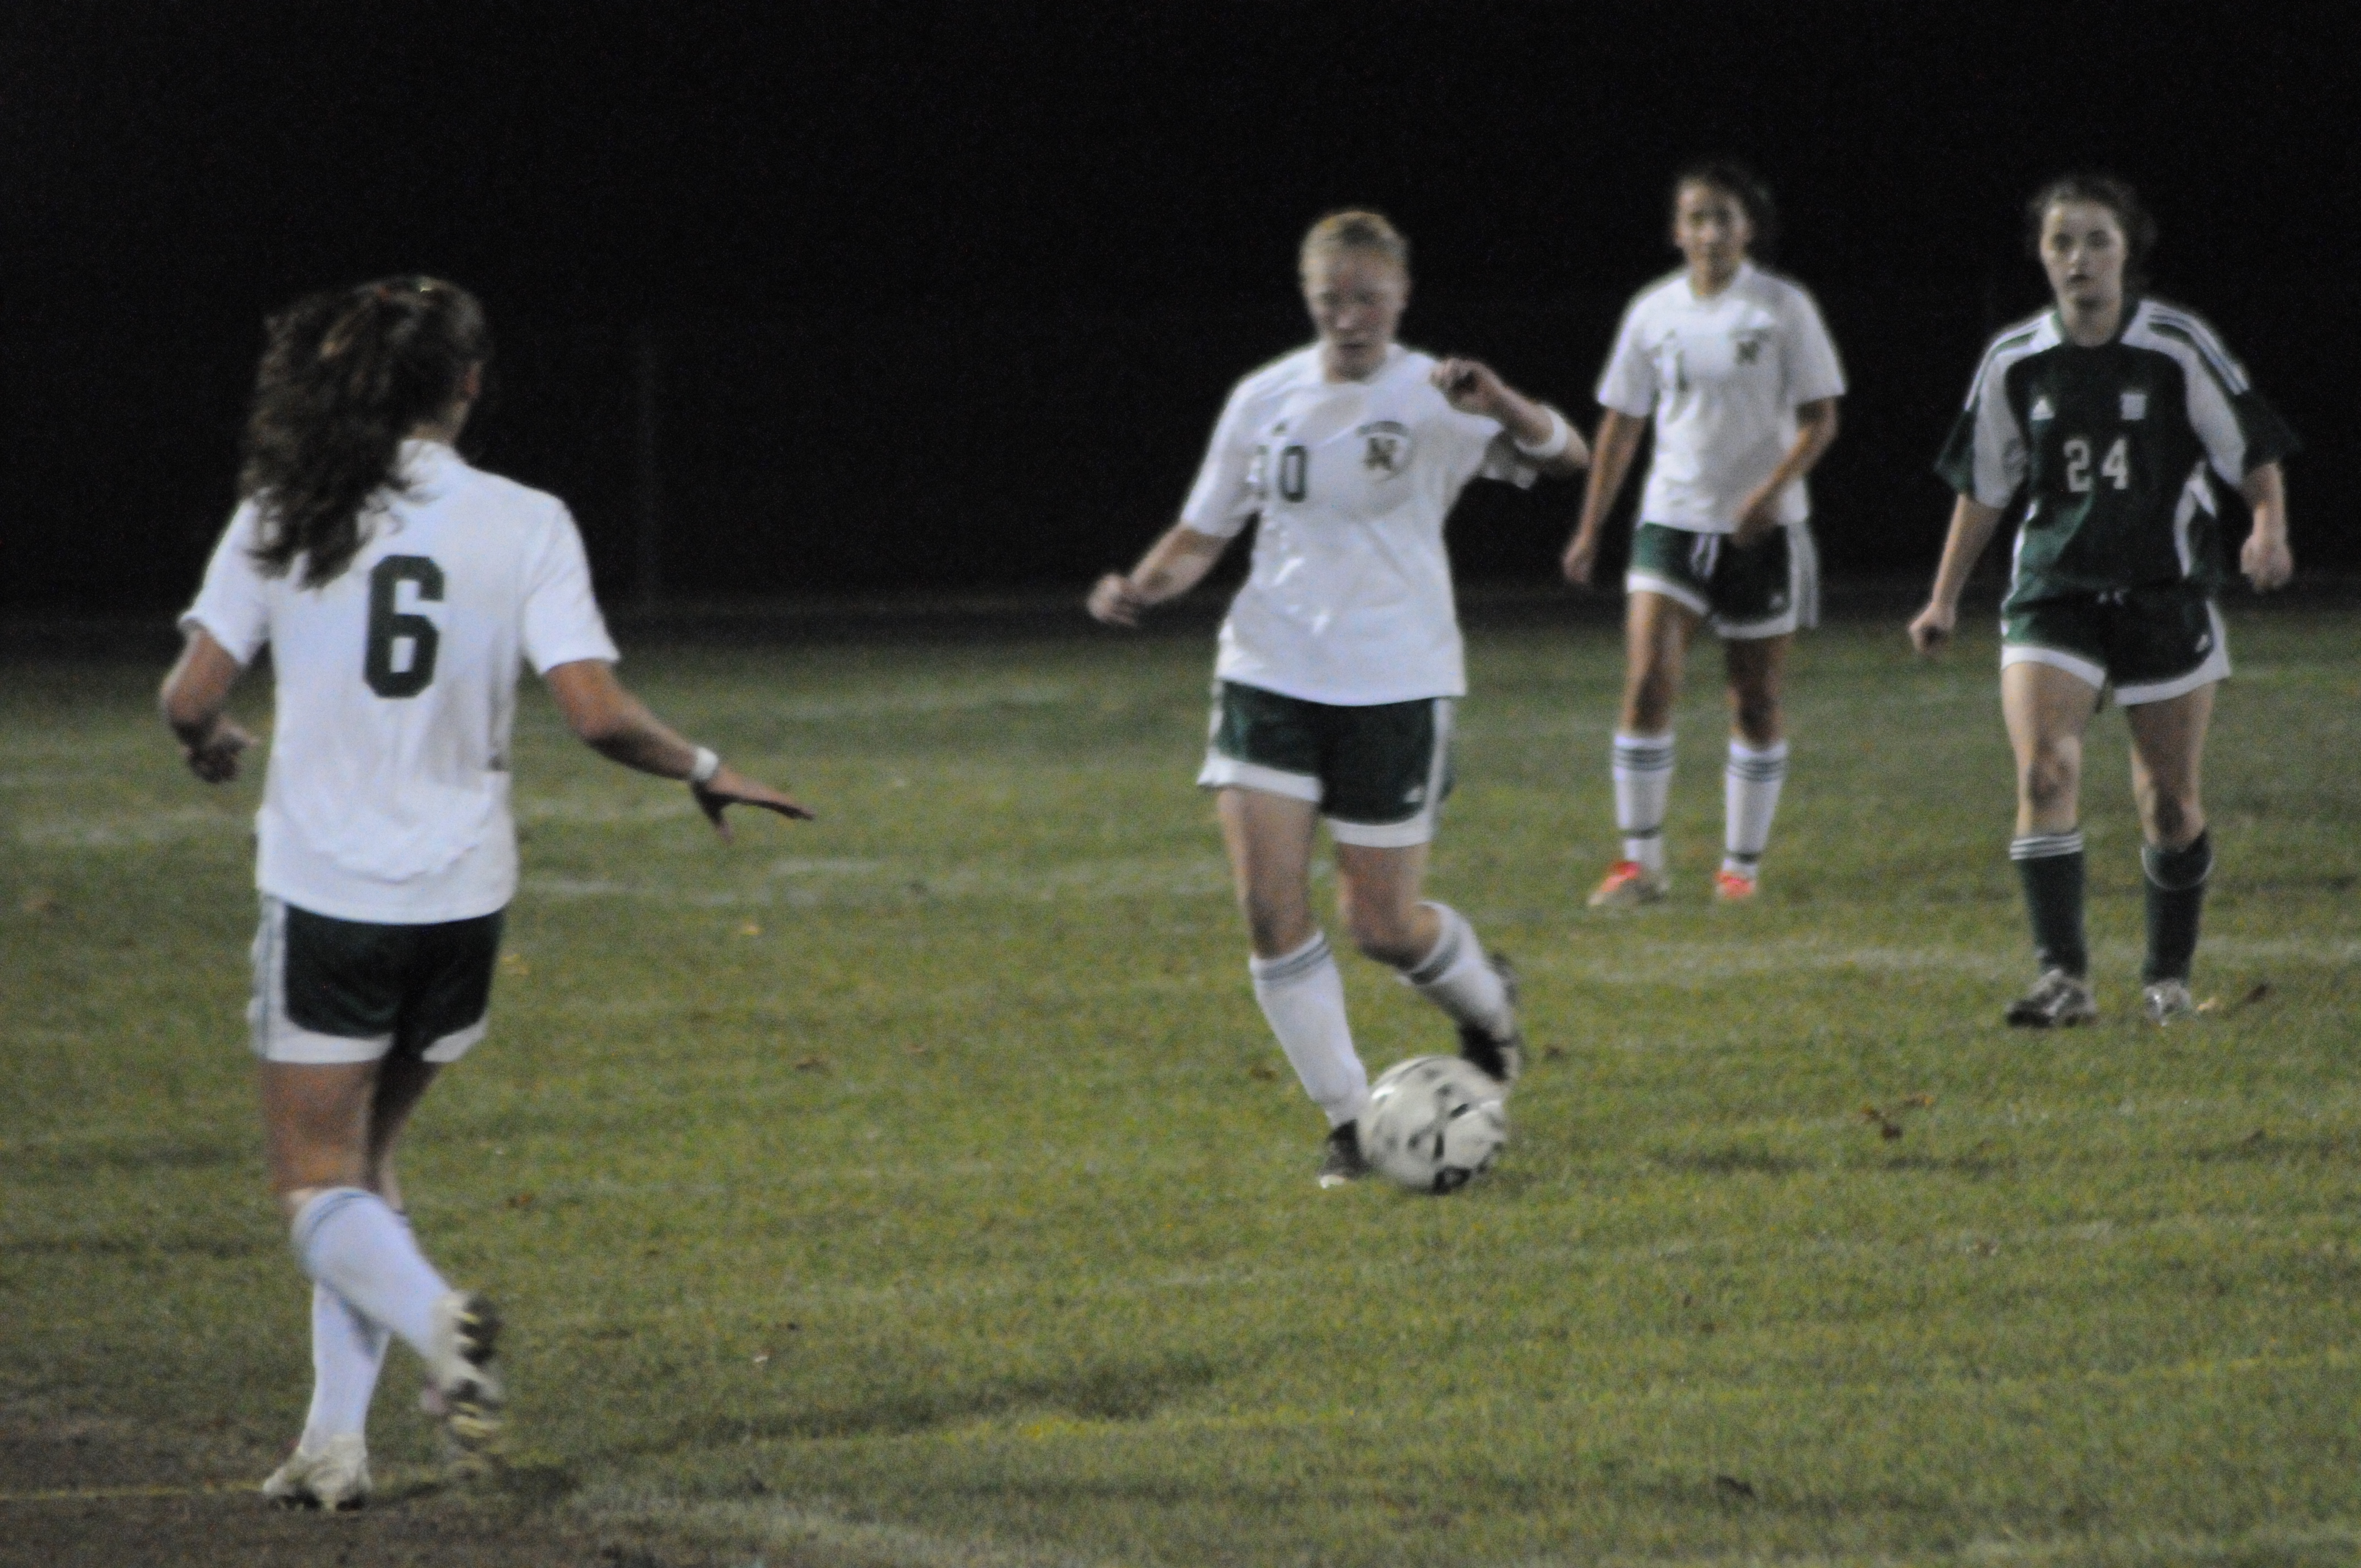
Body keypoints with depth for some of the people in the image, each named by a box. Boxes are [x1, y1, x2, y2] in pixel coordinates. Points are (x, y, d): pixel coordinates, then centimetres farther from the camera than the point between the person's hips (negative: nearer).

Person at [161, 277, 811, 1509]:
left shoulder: (284, 518, -4)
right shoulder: (525, 524, -5)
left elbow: (191, 698, -5)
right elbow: (597, 713, -12)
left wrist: (212, 743, 18)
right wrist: (704, 772, 6)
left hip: (326, 892, -2)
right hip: (459, 897, 2)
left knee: (320, 1186, 3)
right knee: (364, 1158, 19)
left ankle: (430, 1315, -28)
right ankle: (335, 1439, 11)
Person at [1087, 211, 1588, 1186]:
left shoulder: (1431, 401, -7)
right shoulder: (1267, 399, 6)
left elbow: (1562, 455, -22)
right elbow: (1204, 533, 14)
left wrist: (1497, 405, -42)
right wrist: (1142, 587, -6)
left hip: (1395, 683, -3)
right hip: (1269, 674, 3)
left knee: (1381, 924, -1)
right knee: (1269, 905, -9)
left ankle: (1485, 1002, 34)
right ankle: (1348, 1123, 4)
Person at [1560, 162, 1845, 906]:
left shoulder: (1783, 308, -3)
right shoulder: (1654, 311, 4)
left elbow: (1819, 419, -4)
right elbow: (1622, 424, 11)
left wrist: (1771, 490, -20)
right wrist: (1589, 530, 9)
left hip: (1762, 529, -1)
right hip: (1672, 521, 1)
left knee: (1755, 699, 4)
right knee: (1647, 682, -14)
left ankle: (1742, 864, 16)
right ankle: (1640, 862, -8)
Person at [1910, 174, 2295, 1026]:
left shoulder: (2179, 347, -5)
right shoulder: (2014, 361, 3)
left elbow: (2254, 452, 0)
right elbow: (1984, 486, 13)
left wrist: (2269, 528, -19)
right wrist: (1944, 600, 12)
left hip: (2166, 594, -1)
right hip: (2051, 594, 1)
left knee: (2170, 802, 4)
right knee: (2044, 771, -19)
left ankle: (2169, 975, 23)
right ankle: (2064, 978, -21)